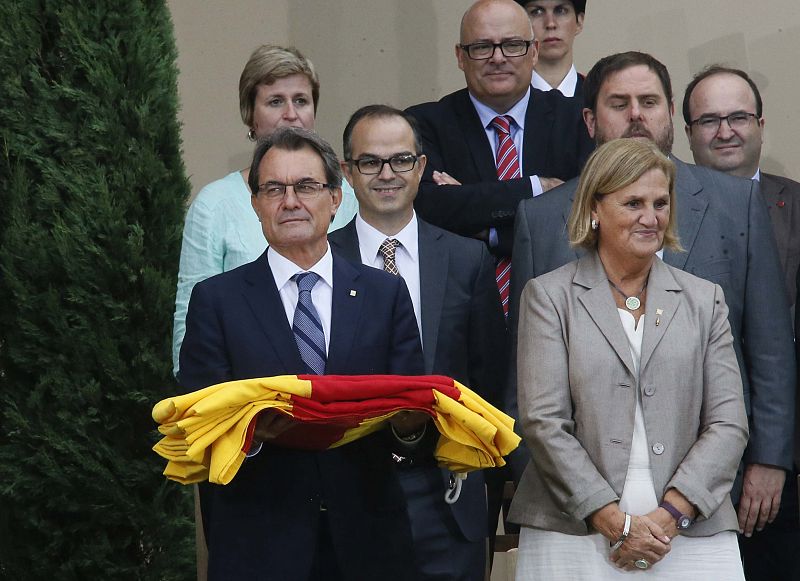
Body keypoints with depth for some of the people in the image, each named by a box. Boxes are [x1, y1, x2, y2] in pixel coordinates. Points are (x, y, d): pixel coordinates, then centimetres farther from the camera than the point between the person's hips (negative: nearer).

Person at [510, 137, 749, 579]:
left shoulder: (704, 299, 12)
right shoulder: (548, 295, 5)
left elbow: (728, 423, 5)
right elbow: (543, 422, -4)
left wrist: (670, 516, -9)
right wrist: (615, 522, -11)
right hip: (574, 538, -2)